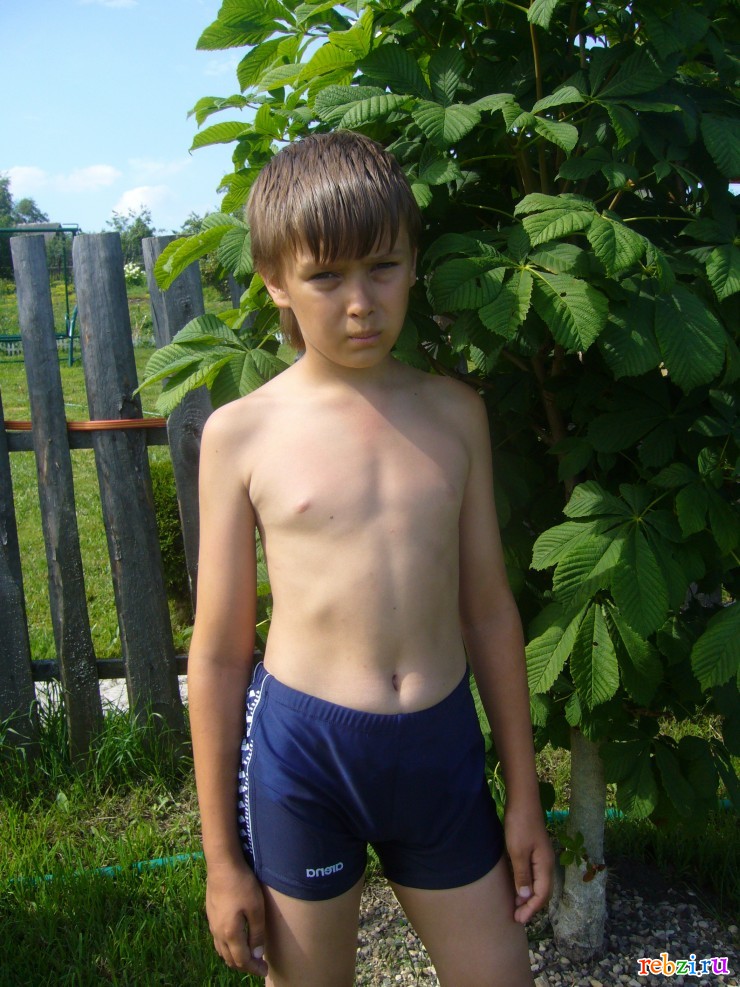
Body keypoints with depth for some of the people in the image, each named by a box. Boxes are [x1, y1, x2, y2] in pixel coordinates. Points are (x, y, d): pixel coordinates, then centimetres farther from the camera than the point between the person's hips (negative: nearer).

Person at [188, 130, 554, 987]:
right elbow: (218, 652, -3)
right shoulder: (243, 433, -8)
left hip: (443, 748, 3)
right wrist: (221, 856, 2)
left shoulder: (453, 413, 0)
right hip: (301, 750, -2)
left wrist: (523, 796, 9)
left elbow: (488, 608, 6)